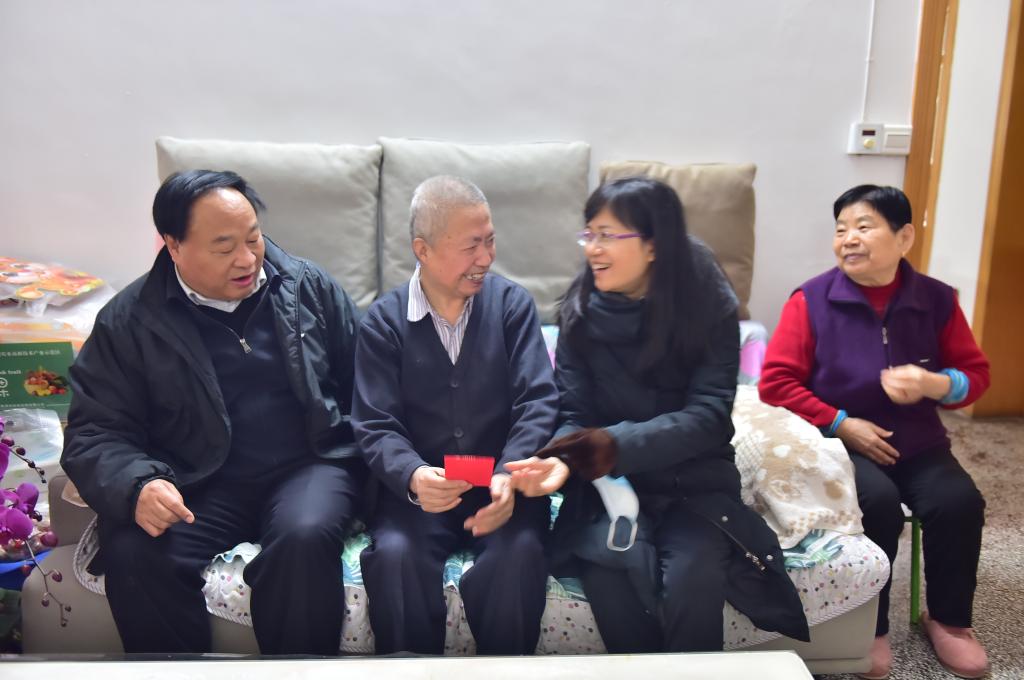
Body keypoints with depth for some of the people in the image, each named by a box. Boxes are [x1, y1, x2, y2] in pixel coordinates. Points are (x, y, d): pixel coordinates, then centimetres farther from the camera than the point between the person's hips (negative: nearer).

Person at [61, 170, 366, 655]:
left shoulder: (309, 287, 6)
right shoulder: (129, 320, 1)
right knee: (131, 554, -27)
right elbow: (95, 433, -1)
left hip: (308, 466, 0)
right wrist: (138, 485, -22)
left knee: (305, 537, -32)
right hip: (198, 484, 0)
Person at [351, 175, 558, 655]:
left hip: (501, 482, 0)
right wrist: (412, 477, -27)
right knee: (393, 554, -28)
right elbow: (376, 427, -5)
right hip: (422, 488, 0)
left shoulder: (512, 304, 1)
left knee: (520, 552, -28)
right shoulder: (383, 322, -1)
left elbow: (538, 402, -6)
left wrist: (509, 475, -24)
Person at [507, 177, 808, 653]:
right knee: (611, 575, -29)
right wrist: (562, 458, -28)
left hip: (694, 477, -1)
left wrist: (618, 444, -29)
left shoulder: (710, 305, -9)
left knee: (691, 579, -29)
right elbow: (575, 414, -4)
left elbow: (708, 415, -15)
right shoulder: (580, 310, -3)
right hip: (610, 481, 1)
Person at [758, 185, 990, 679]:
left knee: (959, 502, -21)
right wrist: (841, 424, -15)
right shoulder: (812, 300, -7)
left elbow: (976, 373, 8)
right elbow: (775, 383, -9)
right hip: (839, 443, -3)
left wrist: (933, 384, -15)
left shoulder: (936, 300, 2)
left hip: (918, 443, 4)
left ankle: (949, 619, 6)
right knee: (878, 502, -30)